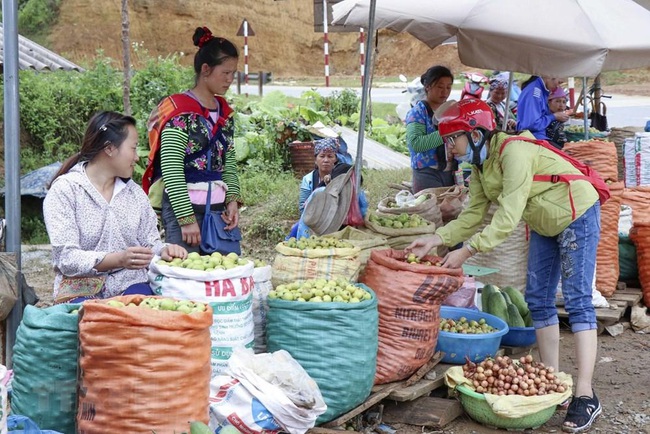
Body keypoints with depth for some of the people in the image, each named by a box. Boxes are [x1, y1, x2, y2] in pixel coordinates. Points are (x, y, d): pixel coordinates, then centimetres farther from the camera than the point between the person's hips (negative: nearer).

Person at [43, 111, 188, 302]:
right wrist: (119, 259, -27)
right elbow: (66, 258, -12)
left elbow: (150, 242, 16)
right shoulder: (64, 190, -3)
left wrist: (163, 251, -8)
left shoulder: (135, 192, 14)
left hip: (130, 286, 4)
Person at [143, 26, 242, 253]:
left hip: (219, 209, 7)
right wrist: (187, 218, -18)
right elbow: (171, 171, -15)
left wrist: (233, 200, 2)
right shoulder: (180, 112, -10)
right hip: (184, 208, -7)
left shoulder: (224, 111, 13)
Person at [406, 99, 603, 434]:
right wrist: (436, 239, -14)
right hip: (545, 224, 10)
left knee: (577, 301, -12)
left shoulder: (513, 153, -29)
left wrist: (466, 251, -34)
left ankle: (585, 396, -13)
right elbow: (474, 215, -1)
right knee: (538, 300, 8)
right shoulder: (480, 167, -1)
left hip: (576, 216, -9)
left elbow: (508, 218, -34)